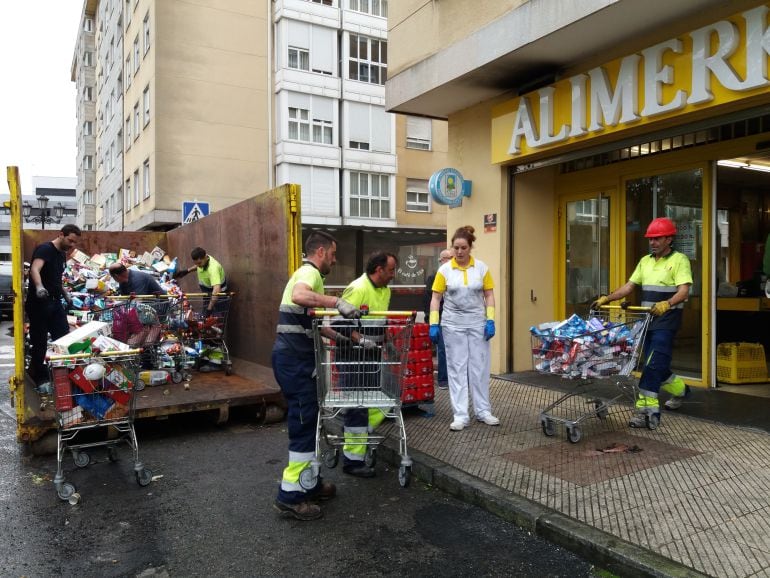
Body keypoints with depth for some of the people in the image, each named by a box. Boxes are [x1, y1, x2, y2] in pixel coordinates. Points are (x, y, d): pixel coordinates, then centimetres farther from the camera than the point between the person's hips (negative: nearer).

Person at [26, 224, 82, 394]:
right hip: (38, 304, -8)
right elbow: (35, 269, -31)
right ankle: (41, 379, 13)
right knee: (39, 343, 2)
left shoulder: (62, 254, 14)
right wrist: (39, 287, -49)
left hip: (55, 303, 8)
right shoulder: (45, 249, -13)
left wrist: (66, 294, 14)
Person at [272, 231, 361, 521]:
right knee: (304, 423, -6)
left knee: (306, 421, 16)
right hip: (294, 358, -11)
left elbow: (314, 325, 24)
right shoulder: (309, 272, -11)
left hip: (296, 357, 11)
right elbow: (299, 296, -38)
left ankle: (308, 482, 26)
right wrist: (336, 302, -31)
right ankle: (290, 495, 1)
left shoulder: (308, 274, 21)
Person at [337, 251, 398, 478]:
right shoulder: (358, 289, -18)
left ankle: (355, 433, 29)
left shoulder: (385, 291, 11)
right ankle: (352, 460, 11)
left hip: (373, 353, 8)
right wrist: (361, 339, -28)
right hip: (354, 354, -8)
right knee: (358, 405, -2)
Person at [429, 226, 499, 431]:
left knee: (480, 367, 8)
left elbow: (489, 295, 3)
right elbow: (435, 298, -1)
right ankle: (460, 416, 8)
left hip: (477, 323, 1)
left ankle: (483, 411, 21)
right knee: (457, 369, 3)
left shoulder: (482, 268, -1)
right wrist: (434, 324, -9)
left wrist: (490, 321, -7)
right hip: (453, 325, -1)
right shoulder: (444, 269, -3)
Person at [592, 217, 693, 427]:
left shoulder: (679, 260, -6)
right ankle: (680, 390, 37)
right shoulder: (645, 261, 15)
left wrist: (667, 304, -37)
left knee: (653, 365, -13)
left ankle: (645, 409, -12)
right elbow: (629, 286, 14)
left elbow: (684, 291, -18)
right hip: (648, 320, 7)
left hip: (667, 320, -7)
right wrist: (607, 298, 1)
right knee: (656, 365, 13)